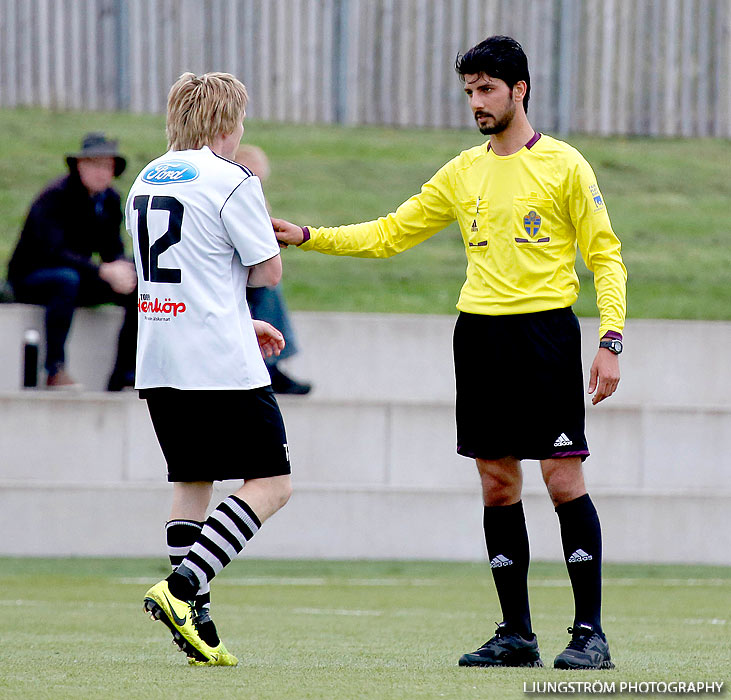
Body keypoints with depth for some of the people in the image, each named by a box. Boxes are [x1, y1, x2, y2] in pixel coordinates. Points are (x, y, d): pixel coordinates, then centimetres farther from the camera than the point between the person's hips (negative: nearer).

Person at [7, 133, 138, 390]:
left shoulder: (110, 200, 2)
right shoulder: (55, 196, -20)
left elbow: (113, 250, 6)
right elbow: (52, 251, -31)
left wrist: (121, 268, -20)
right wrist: (104, 271, -39)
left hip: (76, 277, 7)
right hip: (29, 279, -7)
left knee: (138, 290, -11)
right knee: (67, 279, -40)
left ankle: (123, 378, -11)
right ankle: (55, 371, -38)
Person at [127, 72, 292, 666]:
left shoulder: (147, 180, 14)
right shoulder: (232, 181, -10)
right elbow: (268, 271, -6)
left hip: (159, 364, 8)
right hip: (222, 366, -8)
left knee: (192, 486, 14)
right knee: (272, 483, -1)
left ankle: (197, 624, 7)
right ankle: (180, 588, -16)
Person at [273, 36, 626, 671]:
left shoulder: (564, 165, -2)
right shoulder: (464, 172, 13)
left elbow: (606, 256, -2)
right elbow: (390, 233, 16)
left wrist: (611, 342, -11)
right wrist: (308, 236, 6)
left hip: (545, 329, -5)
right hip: (479, 333, 5)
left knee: (565, 481, -8)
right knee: (497, 485, 5)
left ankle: (590, 634, -4)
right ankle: (516, 635, 11)